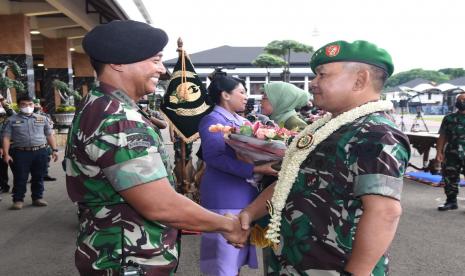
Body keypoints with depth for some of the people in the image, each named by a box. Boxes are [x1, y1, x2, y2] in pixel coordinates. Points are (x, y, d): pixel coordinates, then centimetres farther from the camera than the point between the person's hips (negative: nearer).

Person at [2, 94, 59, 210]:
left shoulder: (42, 119, 11)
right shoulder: (11, 120, 5)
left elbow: (50, 135, 11)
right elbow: (6, 138, 1)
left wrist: (54, 150, 3)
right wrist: (6, 154, -8)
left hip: (40, 152, 2)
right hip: (20, 153, -2)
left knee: (38, 177, 9)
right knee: (20, 178, 2)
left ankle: (38, 197, 21)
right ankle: (18, 200, 13)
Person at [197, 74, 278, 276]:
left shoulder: (241, 121, 14)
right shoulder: (212, 120, -11)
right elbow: (214, 157, -24)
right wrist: (254, 169, -29)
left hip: (244, 193, 8)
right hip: (224, 197, -8)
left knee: (237, 254, 17)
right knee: (225, 256, -1)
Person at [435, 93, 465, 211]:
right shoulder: (449, 119, 7)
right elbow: (442, 137, 6)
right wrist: (439, 152, -2)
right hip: (452, 154, 2)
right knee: (449, 178, 8)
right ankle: (451, 201, 21)